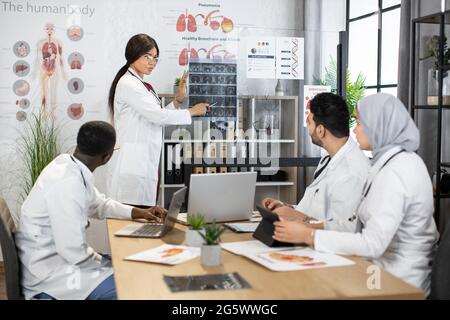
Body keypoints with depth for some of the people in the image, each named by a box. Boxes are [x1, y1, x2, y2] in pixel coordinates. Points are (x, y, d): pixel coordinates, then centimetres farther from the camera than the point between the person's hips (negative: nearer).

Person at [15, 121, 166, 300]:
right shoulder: (67, 183, -29)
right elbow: (74, 253, -28)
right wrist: (105, 263, -11)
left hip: (58, 255, 9)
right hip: (46, 272, -9)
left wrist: (137, 212, 10)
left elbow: (98, 204, 19)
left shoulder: (70, 166, 0)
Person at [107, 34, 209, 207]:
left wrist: (178, 100, 9)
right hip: (133, 164, -9)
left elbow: (155, 118, 18)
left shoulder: (143, 86, 19)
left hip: (147, 163, 9)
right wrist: (192, 111, -4)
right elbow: (157, 116, -15)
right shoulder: (128, 84, -9)